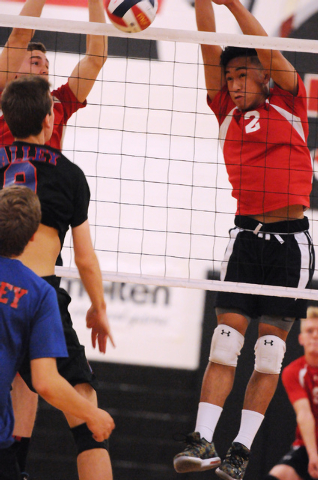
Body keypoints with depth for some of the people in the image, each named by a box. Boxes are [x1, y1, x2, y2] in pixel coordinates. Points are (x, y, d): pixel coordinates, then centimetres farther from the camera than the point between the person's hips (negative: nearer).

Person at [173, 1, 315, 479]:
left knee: (270, 350, -1)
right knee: (226, 340, -8)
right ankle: (202, 440, -11)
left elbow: (269, 53, -7)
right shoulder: (227, 112, 11)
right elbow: (211, 49, 4)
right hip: (247, 234, 2)